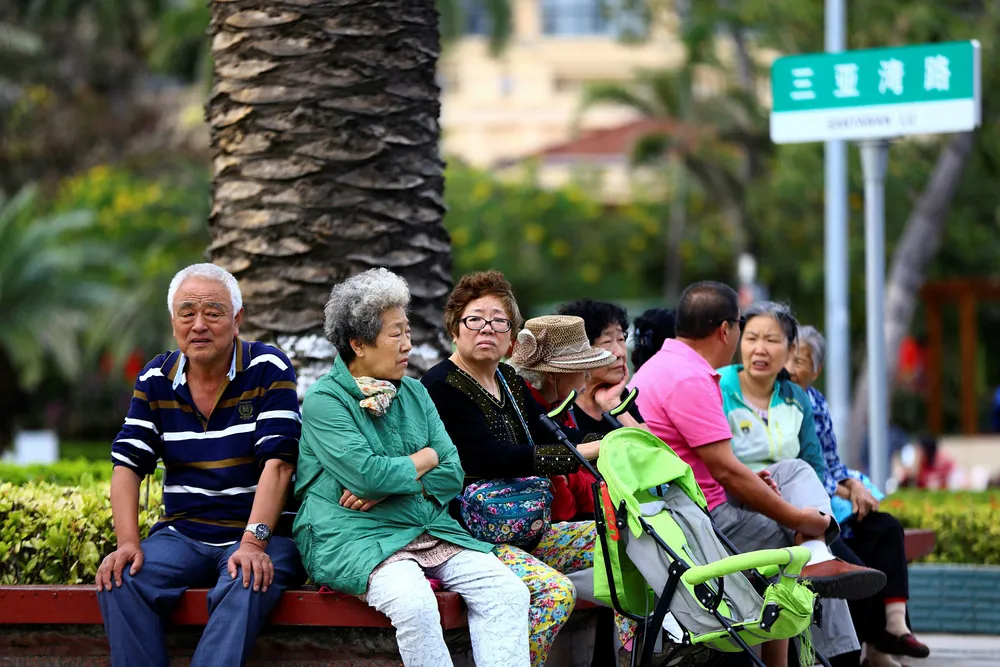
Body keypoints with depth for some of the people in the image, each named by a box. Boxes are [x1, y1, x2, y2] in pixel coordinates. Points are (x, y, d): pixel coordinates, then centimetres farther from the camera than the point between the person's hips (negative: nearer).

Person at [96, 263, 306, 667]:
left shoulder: (268, 370, -5)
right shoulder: (155, 380, 8)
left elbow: (277, 462, -14)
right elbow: (127, 464, 4)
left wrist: (253, 543, -26)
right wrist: (127, 542, -13)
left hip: (261, 536, -4)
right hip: (181, 535, 4)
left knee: (248, 584, -37)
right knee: (120, 580, -24)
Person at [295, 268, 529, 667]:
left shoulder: (414, 394, 16)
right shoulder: (324, 401, -5)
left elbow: (452, 473, 8)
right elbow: (366, 474, -18)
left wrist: (388, 486, -10)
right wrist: (426, 458, 0)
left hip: (428, 528, 7)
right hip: (354, 538, -7)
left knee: (507, 591, -17)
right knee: (413, 601, -36)